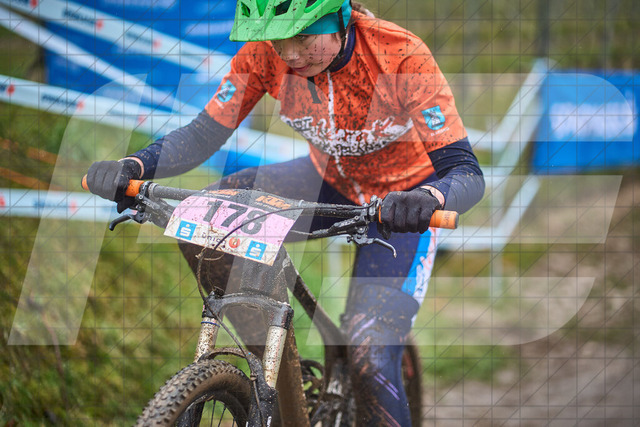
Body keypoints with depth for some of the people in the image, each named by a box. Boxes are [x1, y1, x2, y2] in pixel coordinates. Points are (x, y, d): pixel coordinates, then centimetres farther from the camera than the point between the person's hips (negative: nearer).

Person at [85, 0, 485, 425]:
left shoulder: (402, 57, -32)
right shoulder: (266, 53, -22)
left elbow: (467, 173, -35)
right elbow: (204, 134, -17)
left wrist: (429, 199, -58)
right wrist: (133, 166, -36)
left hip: (401, 202, -4)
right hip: (330, 180, 5)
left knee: (370, 361, -20)